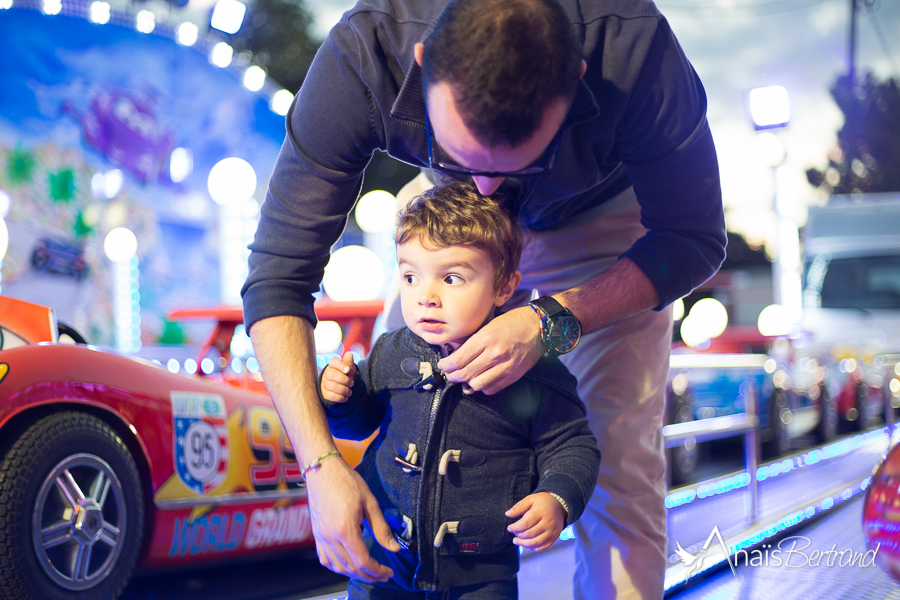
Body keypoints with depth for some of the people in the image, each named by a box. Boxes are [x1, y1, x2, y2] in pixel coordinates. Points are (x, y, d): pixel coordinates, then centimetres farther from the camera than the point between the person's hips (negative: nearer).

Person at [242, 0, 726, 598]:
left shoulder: (636, 49, -41)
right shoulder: (361, 55, -37)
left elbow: (694, 240, -25)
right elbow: (280, 273, -32)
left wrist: (551, 321, -40)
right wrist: (320, 464, -41)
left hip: (604, 216, -1)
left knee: (618, 456, -11)